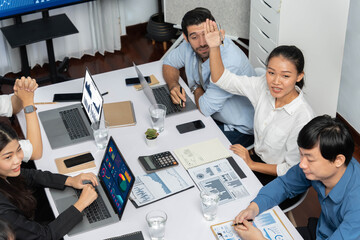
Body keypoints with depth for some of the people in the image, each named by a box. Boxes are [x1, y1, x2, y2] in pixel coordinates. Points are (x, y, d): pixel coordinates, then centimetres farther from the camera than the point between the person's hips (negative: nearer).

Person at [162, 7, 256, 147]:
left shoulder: (230, 62, -34)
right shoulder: (189, 46, -11)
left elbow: (205, 108, -28)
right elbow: (169, 62, 11)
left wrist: (196, 88, -6)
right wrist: (173, 85, -11)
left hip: (239, 129, -7)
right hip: (209, 115, 7)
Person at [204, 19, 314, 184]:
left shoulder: (303, 117, -27)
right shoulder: (264, 87, -10)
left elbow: (293, 170, -20)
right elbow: (222, 79, -2)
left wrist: (251, 164, -13)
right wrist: (215, 47, -17)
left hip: (278, 179, -6)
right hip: (256, 157, 6)